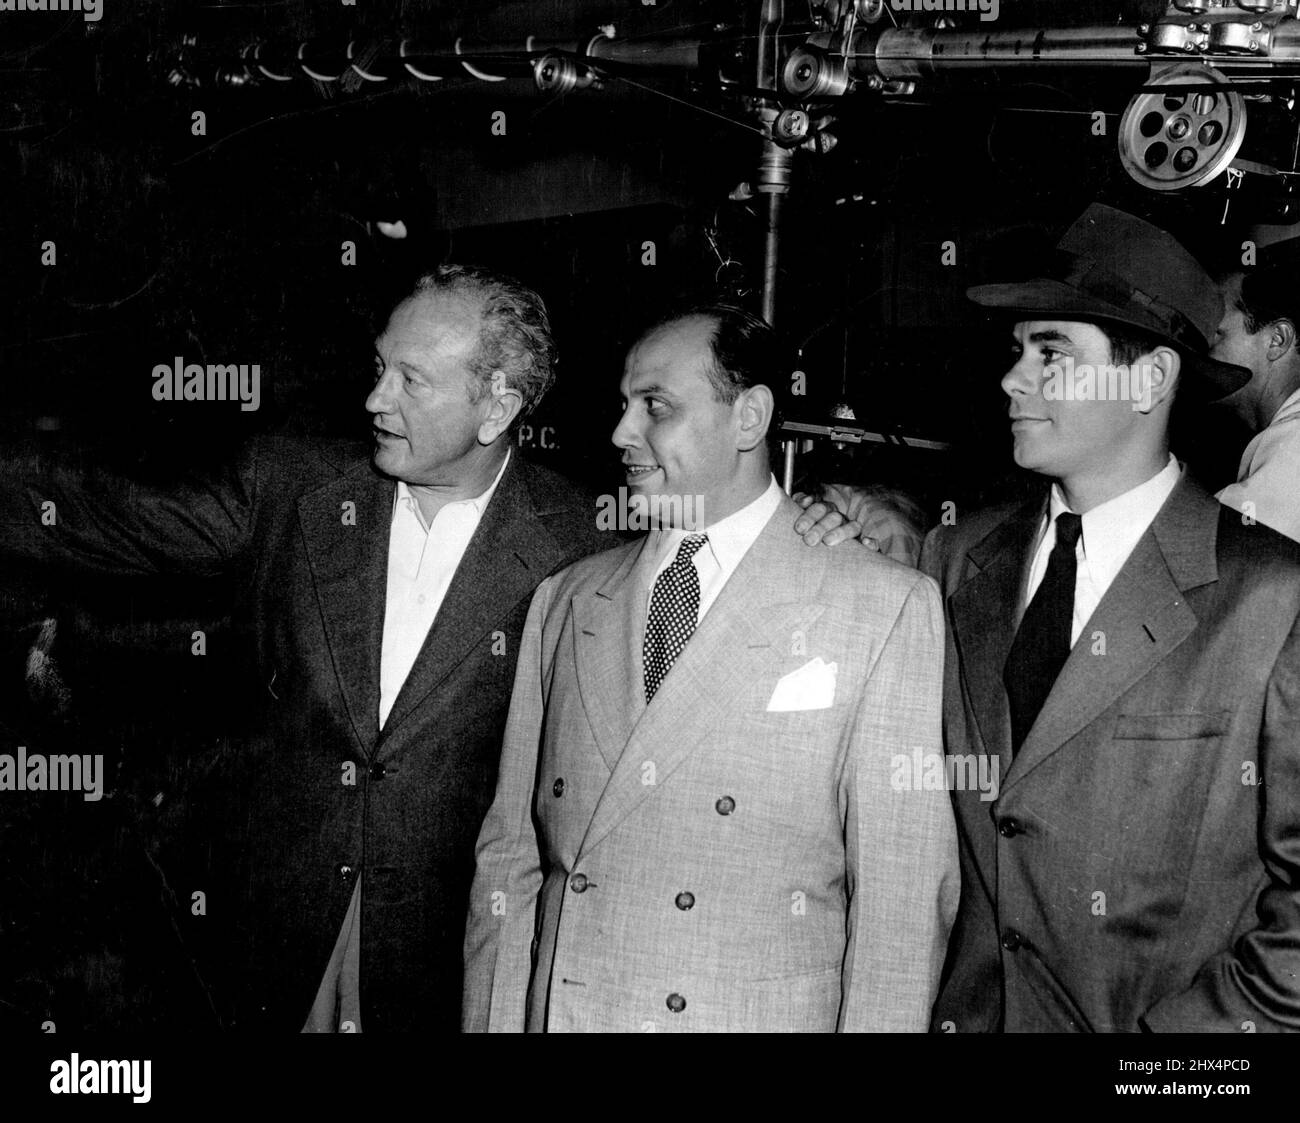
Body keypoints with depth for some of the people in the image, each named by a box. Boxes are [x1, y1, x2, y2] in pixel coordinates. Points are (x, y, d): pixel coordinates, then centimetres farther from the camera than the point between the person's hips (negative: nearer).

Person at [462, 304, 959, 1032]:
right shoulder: (565, 601, 5)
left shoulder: (888, 609, -9)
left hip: (761, 1016, -3)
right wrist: (493, 1021, -2)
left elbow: (903, 897, -10)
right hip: (553, 1013, 4)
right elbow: (511, 858, 4)